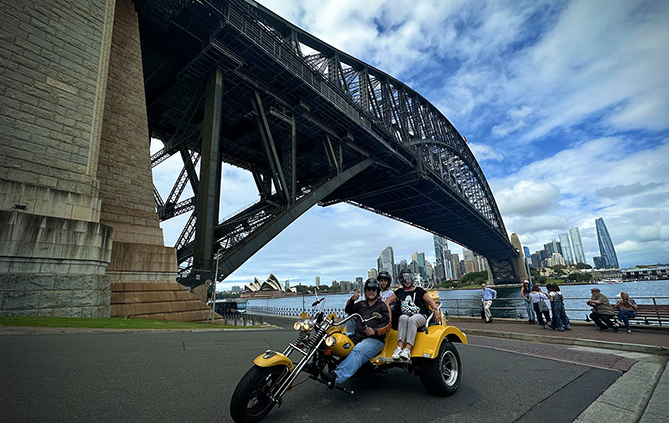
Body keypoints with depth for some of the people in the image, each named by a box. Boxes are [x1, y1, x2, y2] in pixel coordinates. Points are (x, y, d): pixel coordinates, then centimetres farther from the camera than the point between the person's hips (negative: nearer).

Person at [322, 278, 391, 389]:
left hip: (375, 339, -6)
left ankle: (336, 377, -55)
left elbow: (387, 324, 2)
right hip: (356, 337, 6)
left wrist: (375, 331, -16)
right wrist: (352, 300, -1)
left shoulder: (383, 306, 12)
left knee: (358, 351, -36)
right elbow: (348, 310, 18)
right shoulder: (361, 304, 25)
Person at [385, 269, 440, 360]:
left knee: (412, 320, -36)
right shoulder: (399, 292, 22)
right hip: (405, 316, 2)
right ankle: (399, 348, -45)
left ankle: (408, 349, -49)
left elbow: (431, 301, 9)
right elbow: (388, 301, 20)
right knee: (403, 318, -34)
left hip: (420, 316, -2)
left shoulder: (419, 290, 14)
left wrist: (436, 311, -9)